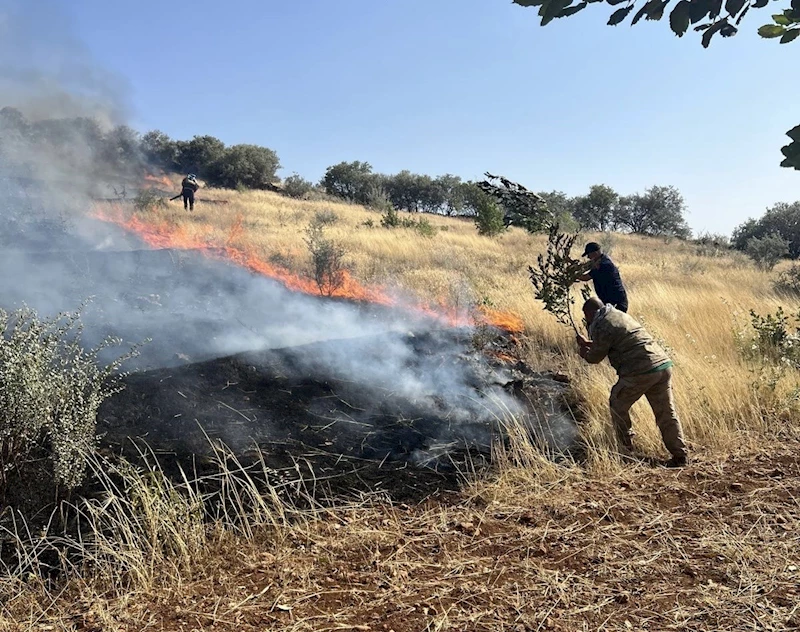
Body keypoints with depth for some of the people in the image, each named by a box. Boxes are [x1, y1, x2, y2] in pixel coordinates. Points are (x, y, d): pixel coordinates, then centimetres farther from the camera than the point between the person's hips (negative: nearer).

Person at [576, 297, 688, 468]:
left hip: (640, 372, -8)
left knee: (618, 405, 14)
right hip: (664, 364, 8)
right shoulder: (620, 315, 23)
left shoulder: (600, 326, -6)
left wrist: (583, 352, 25)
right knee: (666, 412, 11)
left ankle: (626, 446, 23)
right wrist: (588, 343, 45)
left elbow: (595, 357, 4)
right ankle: (680, 455, 13)